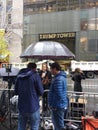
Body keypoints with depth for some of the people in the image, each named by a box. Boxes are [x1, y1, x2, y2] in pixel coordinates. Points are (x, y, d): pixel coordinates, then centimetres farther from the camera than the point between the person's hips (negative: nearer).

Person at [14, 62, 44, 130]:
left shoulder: (19, 76, 7)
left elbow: (16, 92, 12)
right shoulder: (35, 76, -9)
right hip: (33, 106, -5)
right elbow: (41, 92, -8)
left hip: (21, 106, 5)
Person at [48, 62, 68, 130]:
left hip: (58, 106, -11)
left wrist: (54, 106, -20)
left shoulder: (58, 79, -22)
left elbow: (58, 94, -25)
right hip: (62, 105, 11)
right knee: (57, 123, 24)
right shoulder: (61, 77, 12)